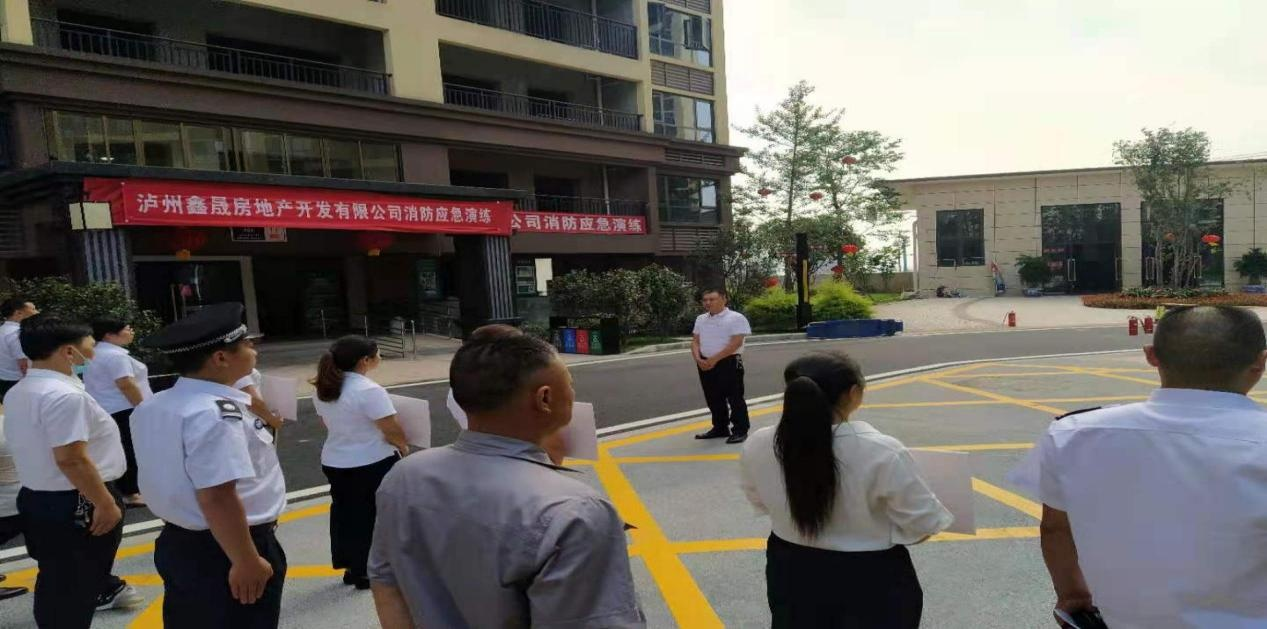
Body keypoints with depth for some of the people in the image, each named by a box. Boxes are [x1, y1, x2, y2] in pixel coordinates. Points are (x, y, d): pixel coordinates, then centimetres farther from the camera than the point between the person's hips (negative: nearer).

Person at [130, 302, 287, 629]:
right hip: (222, 553, -9)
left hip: (176, 544, 9)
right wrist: (246, 561, -23)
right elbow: (217, 498, -30)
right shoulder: (216, 413, -26)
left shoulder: (152, 408, 4)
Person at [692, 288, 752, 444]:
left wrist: (714, 359, -20)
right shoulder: (700, 319, 12)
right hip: (705, 365, 7)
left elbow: (735, 343, -18)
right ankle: (720, 428, 26)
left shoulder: (736, 318, -10)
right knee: (713, 399, 13)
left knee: (734, 398, -1)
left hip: (729, 363, -7)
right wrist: (698, 359, -9)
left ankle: (740, 430, 7)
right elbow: (695, 341, 11)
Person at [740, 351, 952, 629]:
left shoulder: (756, 448, -16)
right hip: (869, 583, -3)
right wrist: (942, 515, 8)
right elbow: (923, 523, -15)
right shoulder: (881, 452, -27)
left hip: (793, 577, 4)